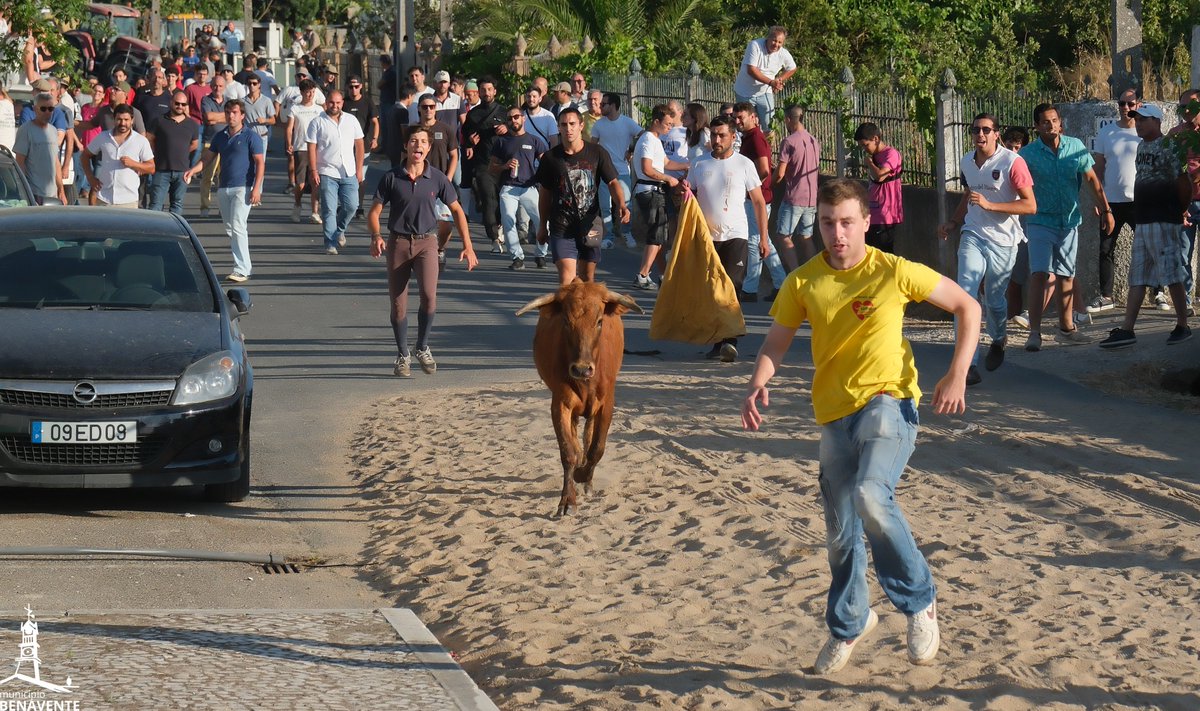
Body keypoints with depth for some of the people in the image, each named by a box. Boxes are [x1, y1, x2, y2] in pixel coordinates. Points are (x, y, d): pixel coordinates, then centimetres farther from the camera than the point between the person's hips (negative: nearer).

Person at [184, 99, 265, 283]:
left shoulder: (250, 137, -4)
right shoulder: (220, 136, 13)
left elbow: (260, 163, -6)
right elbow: (207, 158, 16)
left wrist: (256, 188, -15)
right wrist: (193, 171, -2)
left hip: (243, 187, -7)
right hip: (223, 188, 7)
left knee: (237, 226, -15)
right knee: (229, 228, 8)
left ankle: (242, 270, -16)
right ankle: (241, 265, 16)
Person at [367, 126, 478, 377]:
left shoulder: (437, 178, -2)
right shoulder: (392, 178, -4)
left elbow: (456, 210, 8)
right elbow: (374, 212, 0)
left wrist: (467, 246, 1)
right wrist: (376, 237, -20)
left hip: (426, 242, -1)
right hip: (397, 243, 1)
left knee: (429, 295, -21)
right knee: (398, 304, 3)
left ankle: (423, 348, 1)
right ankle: (402, 356, 23)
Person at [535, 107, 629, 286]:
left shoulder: (597, 153, 0)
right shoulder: (551, 157, 1)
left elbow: (613, 182, 0)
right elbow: (544, 193, 11)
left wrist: (621, 205, -20)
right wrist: (542, 226, 16)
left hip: (590, 224, 2)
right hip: (562, 226, -2)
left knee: (588, 277, 11)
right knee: (567, 277, -15)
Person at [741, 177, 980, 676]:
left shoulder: (896, 273, -8)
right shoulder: (803, 283, 0)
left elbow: (967, 307, 0)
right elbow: (776, 342, 8)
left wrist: (957, 376, -10)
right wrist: (759, 384, -14)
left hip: (888, 401, -4)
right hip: (835, 413, 4)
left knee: (871, 495, -31)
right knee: (840, 533, 13)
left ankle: (919, 601, -12)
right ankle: (849, 623, 40)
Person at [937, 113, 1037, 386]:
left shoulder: (1012, 162, -12)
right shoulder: (967, 162, 7)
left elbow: (1030, 206, -16)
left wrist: (989, 204, -23)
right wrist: (953, 223, 18)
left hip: (1003, 241, -3)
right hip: (972, 236, 3)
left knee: (994, 299, 9)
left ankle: (998, 340, 44)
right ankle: (968, 364, -19)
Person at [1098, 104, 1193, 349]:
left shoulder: (1168, 147, -11)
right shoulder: (1142, 146, 14)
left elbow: (1184, 183, -12)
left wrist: (1181, 211, -1)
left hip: (1164, 221, -8)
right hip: (1142, 221, 8)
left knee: (1173, 276, -2)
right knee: (1136, 279, 5)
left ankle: (1182, 326, 8)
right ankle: (1126, 330, 3)